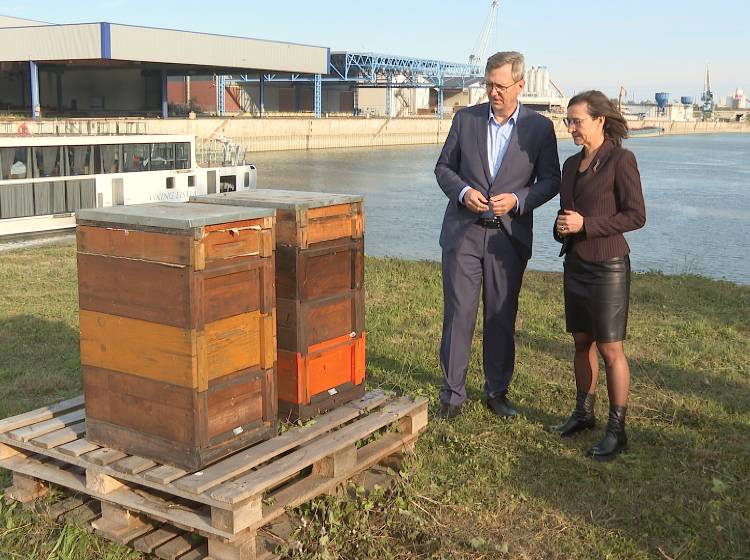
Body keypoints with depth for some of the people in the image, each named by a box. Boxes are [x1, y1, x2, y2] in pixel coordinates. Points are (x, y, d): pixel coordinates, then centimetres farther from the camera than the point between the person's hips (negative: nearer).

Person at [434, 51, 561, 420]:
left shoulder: (540, 127, 1)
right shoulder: (465, 119, 4)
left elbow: (550, 180, 3)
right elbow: (444, 167, 8)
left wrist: (517, 200, -15)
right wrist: (463, 192, -12)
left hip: (509, 236, 0)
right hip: (463, 232, 0)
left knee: (502, 317, 9)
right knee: (458, 313, 0)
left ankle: (497, 391, 23)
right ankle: (452, 393, 11)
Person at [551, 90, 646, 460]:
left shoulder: (620, 159, -11)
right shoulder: (571, 164, 10)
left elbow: (636, 216, -13)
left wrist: (585, 224, -20)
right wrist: (561, 228, -4)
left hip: (607, 265, -7)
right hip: (576, 263, 7)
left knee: (610, 349, -2)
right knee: (582, 343, 14)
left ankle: (617, 431, 7)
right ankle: (583, 413, 28)